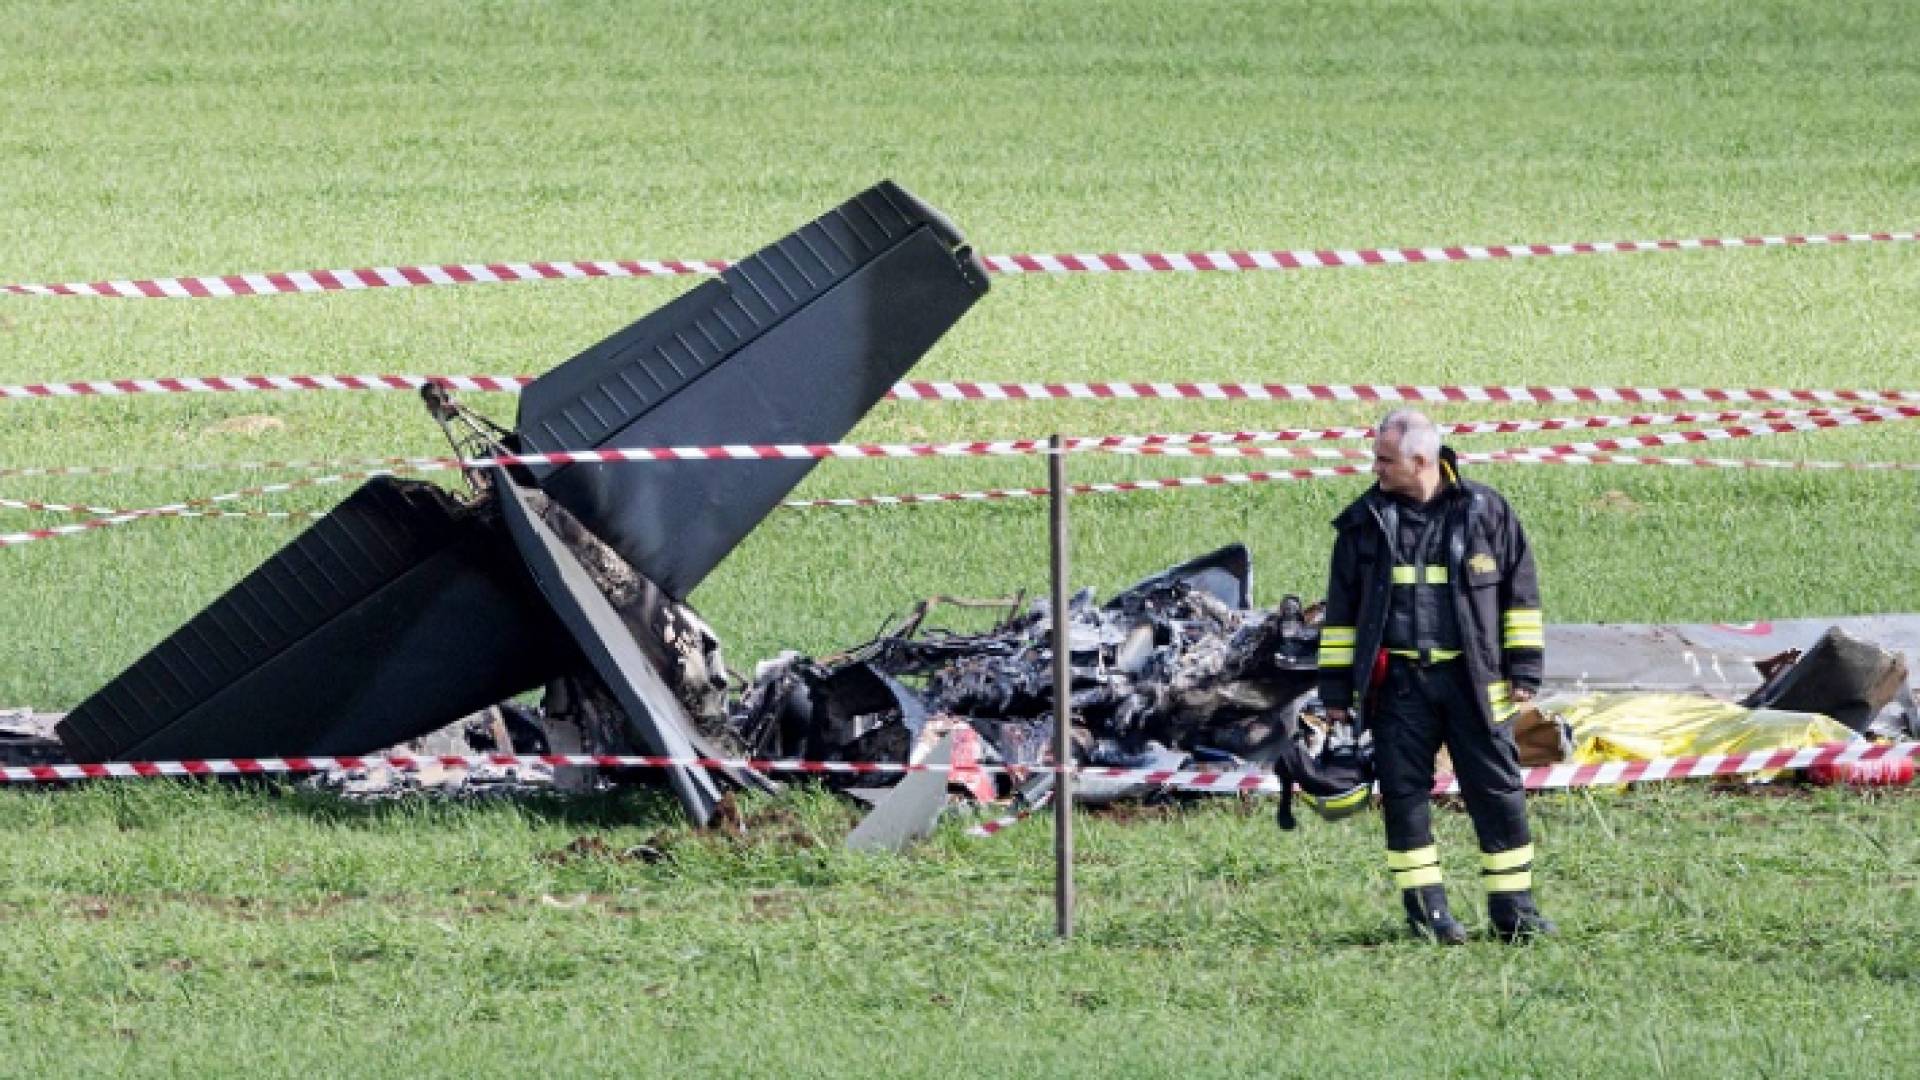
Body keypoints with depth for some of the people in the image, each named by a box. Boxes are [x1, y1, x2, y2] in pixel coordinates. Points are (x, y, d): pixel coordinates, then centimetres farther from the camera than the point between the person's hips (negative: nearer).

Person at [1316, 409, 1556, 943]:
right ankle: (1426, 908, 8)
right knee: (1404, 793, 0)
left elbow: (1519, 593, 8)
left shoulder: (1485, 512, 2)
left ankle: (1513, 908, 5)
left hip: (1473, 679, -1)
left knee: (1498, 791, -1)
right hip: (1398, 683, 1)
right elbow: (1341, 610, 11)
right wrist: (1336, 686, 7)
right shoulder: (1364, 523, 7)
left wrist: (1524, 669, 3)